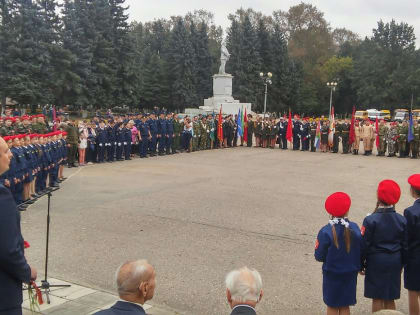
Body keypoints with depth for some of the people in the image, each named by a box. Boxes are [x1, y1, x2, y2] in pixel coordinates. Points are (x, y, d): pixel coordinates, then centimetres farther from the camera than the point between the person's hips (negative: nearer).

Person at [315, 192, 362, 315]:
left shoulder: (325, 231, -18)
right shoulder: (355, 228, -10)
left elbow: (319, 256, -14)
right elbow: (361, 251, -4)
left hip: (332, 274, -3)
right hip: (350, 273, 3)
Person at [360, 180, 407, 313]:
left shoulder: (370, 220, -15)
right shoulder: (402, 220, -3)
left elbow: (365, 245, -11)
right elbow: (405, 246, 5)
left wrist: (361, 264, 1)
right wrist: (402, 264, 17)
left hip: (376, 262, -4)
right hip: (395, 263, 4)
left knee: (377, 299, 6)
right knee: (390, 299, 13)